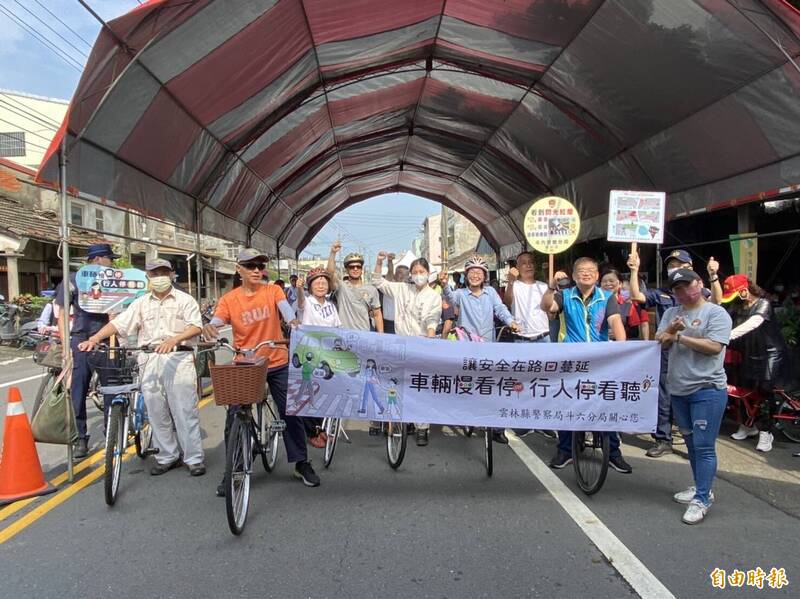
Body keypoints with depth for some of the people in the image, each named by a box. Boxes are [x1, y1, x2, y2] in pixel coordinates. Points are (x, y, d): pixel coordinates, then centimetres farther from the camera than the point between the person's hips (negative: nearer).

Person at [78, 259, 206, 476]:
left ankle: (194, 458, 4)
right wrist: (94, 339, -7)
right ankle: (167, 456, 21)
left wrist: (173, 340, -25)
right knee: (157, 413, 8)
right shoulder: (141, 303, 16)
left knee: (185, 411, -4)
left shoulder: (185, 300, 5)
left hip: (178, 360, -4)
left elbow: (196, 327, -8)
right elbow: (118, 323, 8)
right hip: (150, 362, 4)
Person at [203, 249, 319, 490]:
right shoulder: (228, 299, -2)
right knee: (234, 419, 1)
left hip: (277, 364, 0)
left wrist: (293, 321, -42)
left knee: (291, 413, 6)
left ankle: (301, 464, 22)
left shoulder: (273, 291, -2)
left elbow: (285, 307, -20)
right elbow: (216, 323, -14)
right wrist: (209, 328, -39)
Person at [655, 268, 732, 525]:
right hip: (678, 390, 7)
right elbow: (659, 342, 4)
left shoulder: (716, 313, -7)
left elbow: (713, 347, -18)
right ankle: (701, 487, 32)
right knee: (691, 443, 18)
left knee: (704, 446, -5)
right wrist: (671, 329, -16)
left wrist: (679, 336, -12)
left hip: (707, 390, -6)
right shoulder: (671, 313, 11)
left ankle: (701, 500, 2)